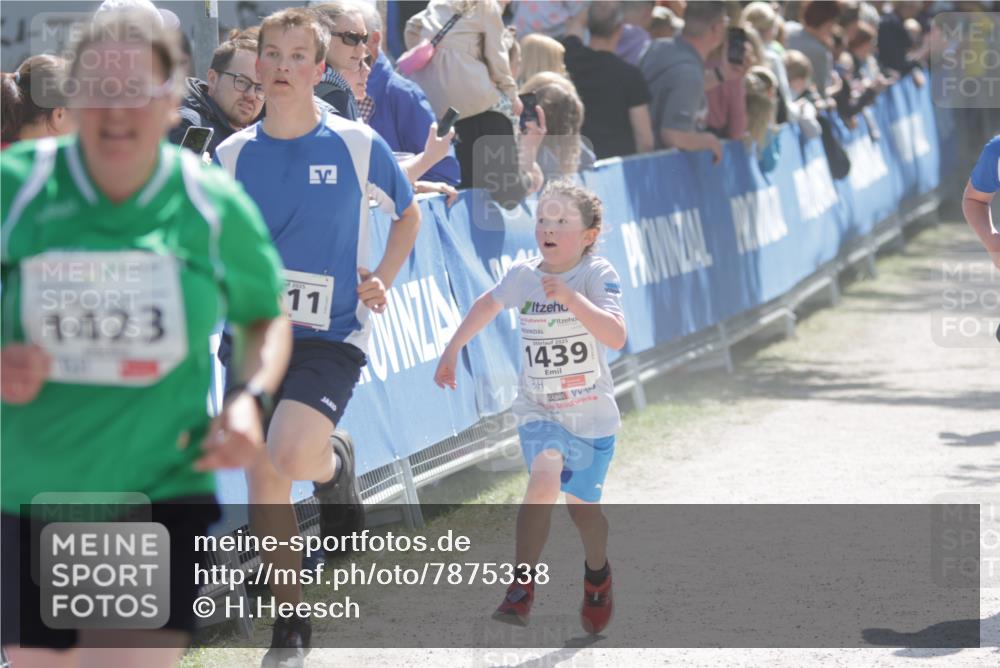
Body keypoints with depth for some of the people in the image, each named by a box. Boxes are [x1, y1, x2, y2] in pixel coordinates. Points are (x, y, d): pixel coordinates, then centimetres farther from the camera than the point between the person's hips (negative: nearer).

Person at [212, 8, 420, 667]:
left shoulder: (357, 144, -3)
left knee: (291, 457, -23)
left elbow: (408, 215, 13)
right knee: (261, 477, 0)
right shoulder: (234, 154, 3)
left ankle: (336, 463, 15)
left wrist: (381, 280, 0)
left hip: (331, 335, -3)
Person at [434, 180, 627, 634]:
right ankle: (522, 586, -26)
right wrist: (453, 349, 24)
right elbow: (488, 305, 20)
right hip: (538, 409, 1)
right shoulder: (523, 275, -4)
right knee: (544, 477, -28)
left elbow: (616, 337, -30)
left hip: (592, 415, -1)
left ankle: (597, 572, 47)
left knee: (582, 504, 14)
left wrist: (571, 299, -38)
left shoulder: (598, 275, -15)